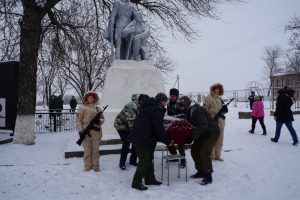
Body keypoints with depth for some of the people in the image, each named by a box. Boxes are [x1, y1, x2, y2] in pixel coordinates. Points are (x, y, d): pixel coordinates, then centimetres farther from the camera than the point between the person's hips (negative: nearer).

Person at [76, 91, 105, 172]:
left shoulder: (97, 108, 10)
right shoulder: (82, 108, 1)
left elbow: (102, 118, 15)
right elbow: (78, 120, -2)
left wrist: (100, 121, -9)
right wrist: (80, 130, -12)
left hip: (96, 132, 3)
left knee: (95, 150, 9)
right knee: (87, 150, 4)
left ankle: (96, 166, 19)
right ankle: (87, 166, 17)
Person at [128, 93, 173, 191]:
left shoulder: (149, 106, 15)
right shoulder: (157, 109, -16)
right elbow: (159, 129, -19)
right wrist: (167, 141, -8)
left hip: (138, 137, 10)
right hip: (143, 139, -10)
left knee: (148, 159, 19)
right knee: (145, 161, -1)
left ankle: (150, 179, 30)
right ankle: (136, 183, 8)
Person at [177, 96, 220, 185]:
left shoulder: (197, 110, -26)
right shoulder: (189, 111, 5)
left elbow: (203, 124, -36)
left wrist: (193, 136, -41)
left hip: (212, 133, -10)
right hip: (203, 134, 10)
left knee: (204, 153, -17)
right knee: (194, 150, 8)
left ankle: (208, 176, -8)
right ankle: (201, 171, 21)